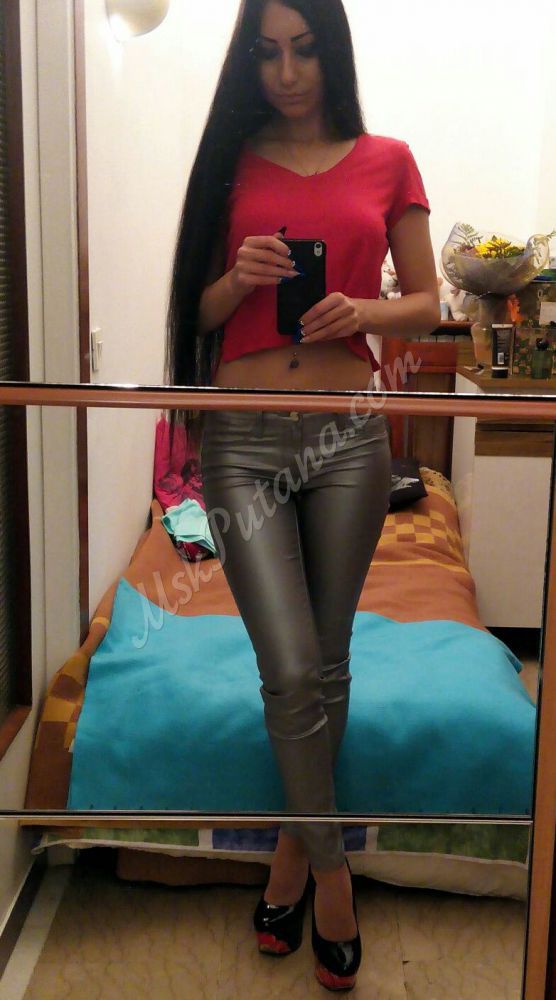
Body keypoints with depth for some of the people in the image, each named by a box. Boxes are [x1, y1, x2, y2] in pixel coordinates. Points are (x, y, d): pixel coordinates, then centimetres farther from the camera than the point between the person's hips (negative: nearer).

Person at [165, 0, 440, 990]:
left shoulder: (387, 162, 8)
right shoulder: (231, 163, 9)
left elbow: (427, 302, 9)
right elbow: (197, 311, 10)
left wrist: (365, 311, -12)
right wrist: (238, 278, -11)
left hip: (348, 432, 1)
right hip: (244, 435, 0)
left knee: (327, 661, 10)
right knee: (290, 669, -6)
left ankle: (297, 841, 32)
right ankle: (331, 870, 16)